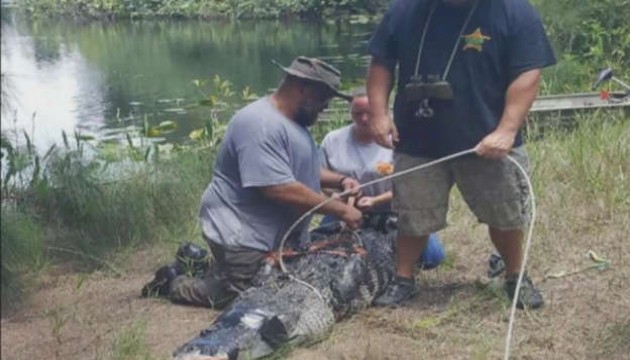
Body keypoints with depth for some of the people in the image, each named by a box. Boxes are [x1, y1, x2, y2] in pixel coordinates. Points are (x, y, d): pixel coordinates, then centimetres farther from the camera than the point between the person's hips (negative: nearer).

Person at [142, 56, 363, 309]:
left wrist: (340, 181, 4)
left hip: (280, 236, 10)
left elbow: (301, 171, 22)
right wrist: (340, 210, -22)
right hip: (242, 237, -10)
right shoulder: (261, 125, -22)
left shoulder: (291, 123, 13)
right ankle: (174, 283, 17)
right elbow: (280, 189, -28)